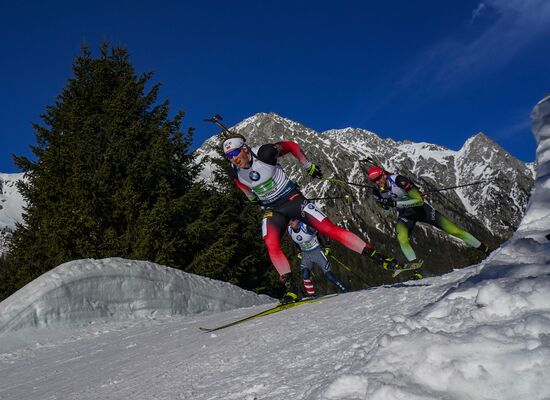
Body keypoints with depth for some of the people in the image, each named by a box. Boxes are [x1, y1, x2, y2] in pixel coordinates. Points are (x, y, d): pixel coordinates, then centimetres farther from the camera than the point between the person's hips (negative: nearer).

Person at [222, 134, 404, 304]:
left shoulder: (264, 153, -19)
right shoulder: (234, 172, -8)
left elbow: (291, 145, -1)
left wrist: (308, 165, 5)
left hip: (292, 199, -3)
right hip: (271, 210, 4)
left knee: (329, 229, -12)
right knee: (271, 246, -25)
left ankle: (379, 257, -9)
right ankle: (292, 288, -16)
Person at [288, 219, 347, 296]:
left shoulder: (306, 227, -27)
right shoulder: (290, 231, -9)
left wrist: (327, 247, -13)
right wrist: (299, 252, 14)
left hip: (316, 251, -5)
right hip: (305, 254, 5)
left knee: (328, 274, -10)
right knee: (305, 275, -17)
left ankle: (345, 291, 1)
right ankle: (311, 295, -4)